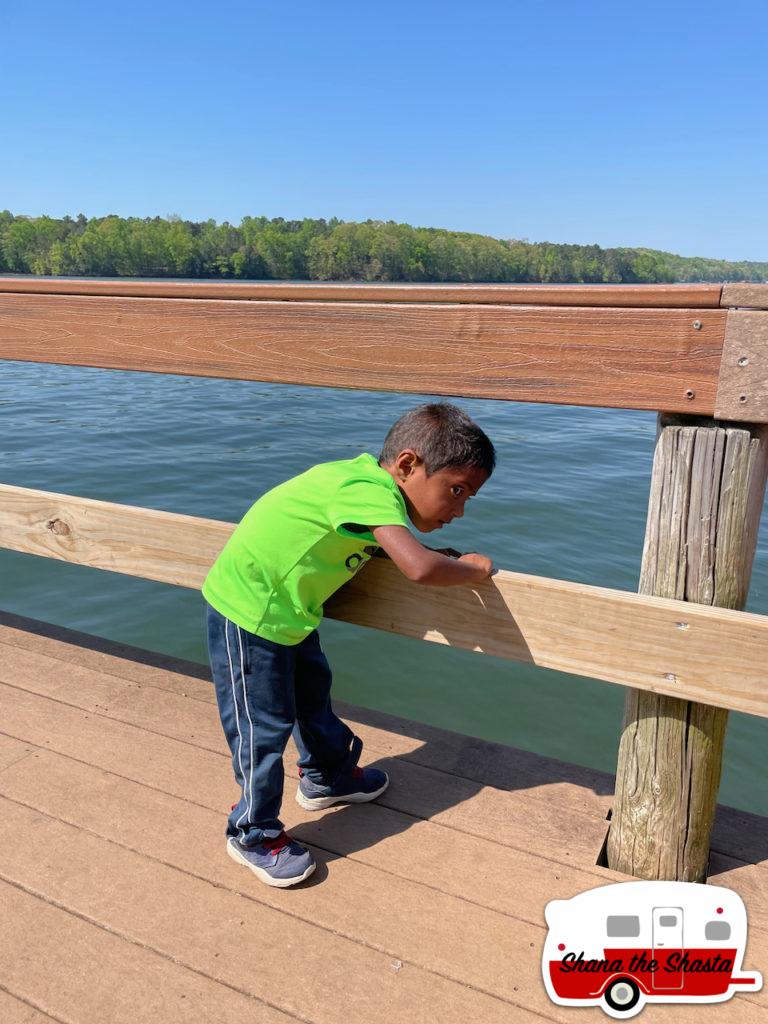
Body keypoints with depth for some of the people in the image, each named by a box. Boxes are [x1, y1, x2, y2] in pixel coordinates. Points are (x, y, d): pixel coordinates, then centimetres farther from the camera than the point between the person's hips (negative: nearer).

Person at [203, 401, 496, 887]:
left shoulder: (367, 481, -2)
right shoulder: (371, 491, -30)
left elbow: (384, 549, 12)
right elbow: (420, 569, -41)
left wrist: (437, 556, -2)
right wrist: (472, 570, -22)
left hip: (287, 611, 10)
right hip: (248, 612, -10)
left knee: (312, 691, 25)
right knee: (264, 725, 3)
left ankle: (327, 777, 48)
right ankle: (254, 833, 25)